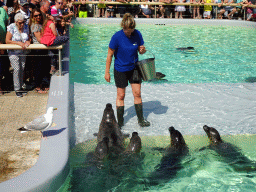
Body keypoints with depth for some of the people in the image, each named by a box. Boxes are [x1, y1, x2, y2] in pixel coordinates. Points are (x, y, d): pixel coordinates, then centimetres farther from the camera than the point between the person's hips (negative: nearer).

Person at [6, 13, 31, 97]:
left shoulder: (26, 27, 0)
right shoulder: (11, 27, -13)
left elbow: (29, 38, 9)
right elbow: (7, 41, -15)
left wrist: (28, 42, -15)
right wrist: (19, 43, -23)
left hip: (23, 52, 4)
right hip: (13, 52, -4)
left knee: (22, 69, 5)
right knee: (16, 69, -10)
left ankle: (21, 87, 19)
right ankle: (17, 89, -1)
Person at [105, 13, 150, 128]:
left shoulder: (137, 34, -9)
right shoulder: (117, 37, -19)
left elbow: (141, 50, 5)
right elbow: (110, 55, -11)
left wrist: (142, 50, -20)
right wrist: (107, 72, -9)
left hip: (134, 68, 3)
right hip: (120, 70, -3)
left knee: (137, 93, 4)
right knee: (121, 96, 6)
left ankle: (141, 119, 17)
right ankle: (120, 122, 18)